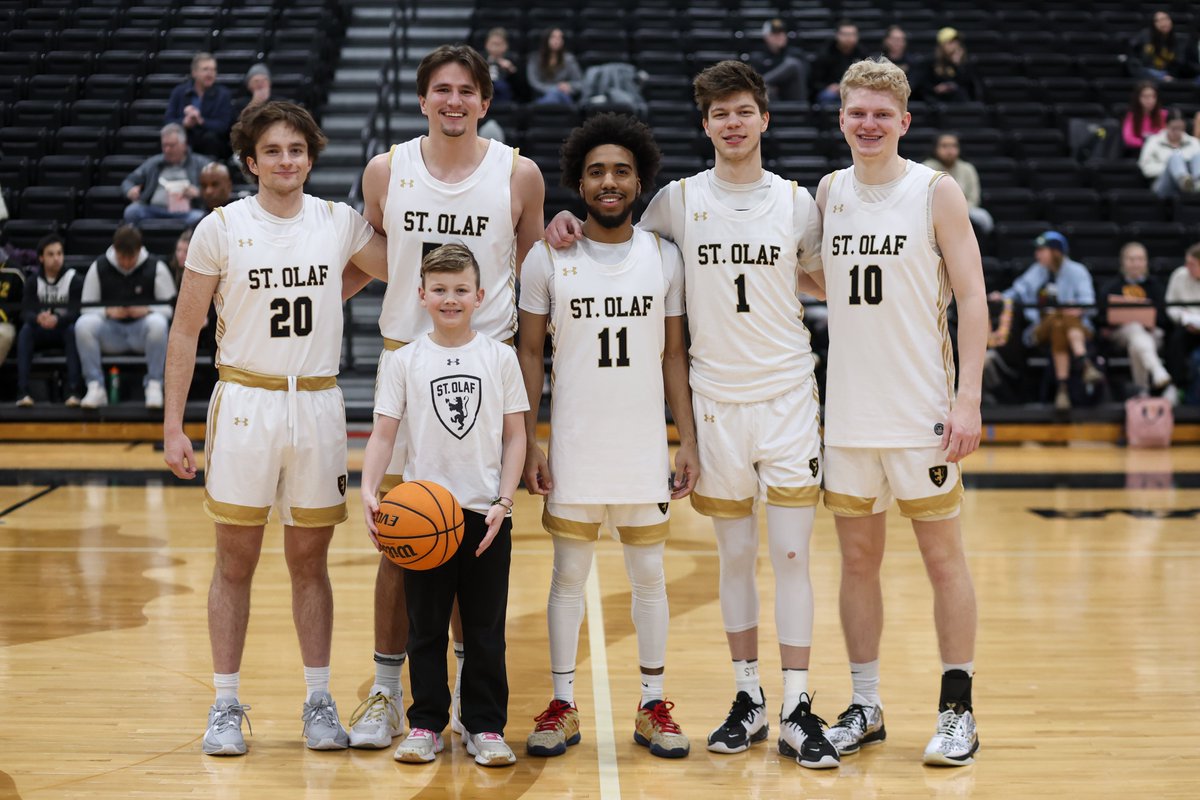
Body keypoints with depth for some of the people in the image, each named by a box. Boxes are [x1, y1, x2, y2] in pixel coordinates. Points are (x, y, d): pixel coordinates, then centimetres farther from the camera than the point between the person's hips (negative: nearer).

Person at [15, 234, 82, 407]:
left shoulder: (73, 281, -6)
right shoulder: (33, 283, 0)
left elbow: (76, 312, -17)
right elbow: (26, 313, -12)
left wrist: (57, 319, -39)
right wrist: (38, 318, -38)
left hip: (64, 331, -1)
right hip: (40, 332, 1)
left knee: (74, 329, -35)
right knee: (25, 330, -31)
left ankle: (72, 391, -42)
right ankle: (23, 391, -38)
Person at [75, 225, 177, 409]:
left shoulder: (156, 267, -3)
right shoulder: (98, 267, 1)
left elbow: (170, 308, 0)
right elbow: (87, 308, 3)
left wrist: (148, 310, -19)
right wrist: (107, 311, -17)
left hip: (142, 331, -1)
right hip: (111, 332, 1)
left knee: (157, 323, -36)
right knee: (83, 324, -29)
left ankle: (154, 386, -23)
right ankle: (95, 387, -23)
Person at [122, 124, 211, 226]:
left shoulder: (200, 164, 15)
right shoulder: (153, 163, 24)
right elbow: (128, 181, 26)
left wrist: (198, 192, -15)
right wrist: (130, 190, 0)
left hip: (184, 212, -2)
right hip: (153, 210, 3)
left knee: (198, 217, -37)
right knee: (132, 211, -29)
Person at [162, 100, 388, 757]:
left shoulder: (339, 222, 3)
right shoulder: (220, 228, -3)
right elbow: (185, 330, 0)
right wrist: (173, 426, -3)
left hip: (317, 406, 2)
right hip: (244, 402, -2)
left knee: (310, 562, 10)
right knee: (235, 563, 4)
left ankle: (319, 701, 18)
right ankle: (226, 705, 14)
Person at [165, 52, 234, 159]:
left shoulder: (223, 94, -1)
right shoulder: (179, 92, 5)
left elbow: (223, 126, -12)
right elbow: (167, 121, -2)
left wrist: (201, 121, -28)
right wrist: (185, 123, -23)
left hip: (212, 143, -1)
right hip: (184, 143, 1)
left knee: (210, 137, -33)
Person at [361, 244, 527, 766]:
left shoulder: (500, 357, 3)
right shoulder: (403, 360, 2)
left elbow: (515, 434, 3)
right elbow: (384, 433, -1)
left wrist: (504, 500, -6)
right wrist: (369, 491, -16)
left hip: (486, 513, 0)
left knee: (486, 629, 6)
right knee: (426, 626, 7)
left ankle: (485, 726, 14)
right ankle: (426, 724, 16)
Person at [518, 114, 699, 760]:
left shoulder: (664, 257, 2)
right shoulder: (548, 258, -2)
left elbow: (673, 356, 6)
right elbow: (530, 354, 1)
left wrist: (688, 441, 0)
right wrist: (529, 446, -5)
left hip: (646, 446, 1)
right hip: (573, 448, -1)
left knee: (649, 576, 7)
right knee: (568, 576, 6)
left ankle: (652, 707, 18)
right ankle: (563, 706, 16)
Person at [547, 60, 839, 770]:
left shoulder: (796, 201, 2)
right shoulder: (680, 199, 2)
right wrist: (571, 225, -2)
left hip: (788, 396, -1)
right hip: (715, 399, 1)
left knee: (792, 554, -4)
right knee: (736, 556, 8)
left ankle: (798, 711, 2)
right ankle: (748, 701, 19)